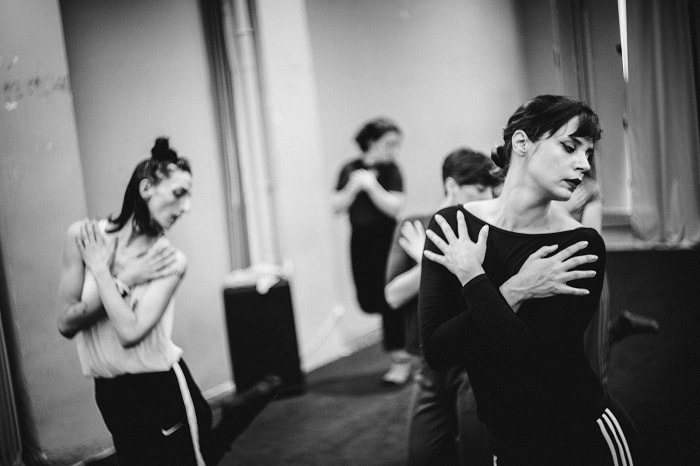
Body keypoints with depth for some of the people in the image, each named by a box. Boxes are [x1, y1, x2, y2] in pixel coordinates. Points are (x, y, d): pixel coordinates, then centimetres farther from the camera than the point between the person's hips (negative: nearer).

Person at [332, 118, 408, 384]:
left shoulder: (391, 171, -6)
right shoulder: (350, 169, 3)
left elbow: (396, 207, -16)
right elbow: (336, 207, 0)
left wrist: (371, 185, -22)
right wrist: (353, 187, -16)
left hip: (386, 240, -4)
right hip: (360, 240, 4)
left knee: (388, 298, -4)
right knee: (368, 301, 5)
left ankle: (400, 359, 6)